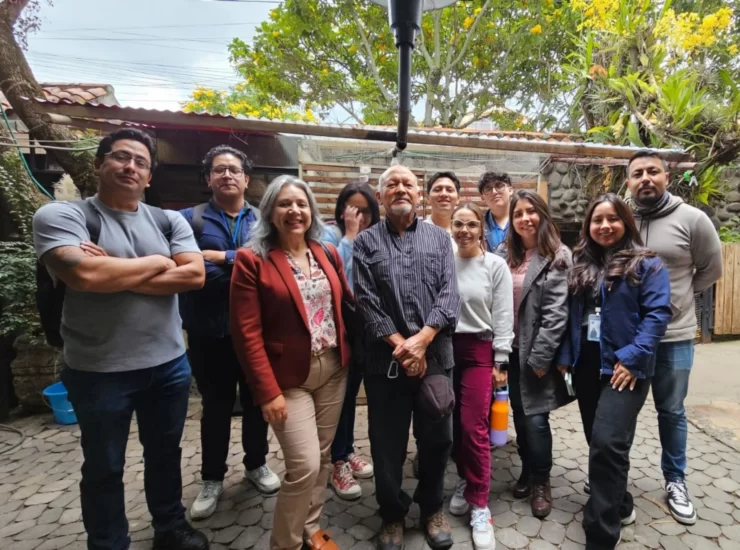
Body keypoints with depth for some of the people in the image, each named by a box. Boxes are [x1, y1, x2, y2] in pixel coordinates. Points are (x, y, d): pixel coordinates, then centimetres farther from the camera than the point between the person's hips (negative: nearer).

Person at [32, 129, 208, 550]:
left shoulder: (169, 221, 3)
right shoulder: (61, 215, -7)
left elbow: (195, 275, -11)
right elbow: (84, 274, -26)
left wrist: (115, 274, -17)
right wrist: (157, 263, -13)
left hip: (169, 365, 4)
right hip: (99, 371, -3)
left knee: (165, 453, 22)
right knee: (104, 469, 17)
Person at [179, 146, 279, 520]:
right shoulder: (189, 219, -2)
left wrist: (222, 257, -15)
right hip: (209, 332, -1)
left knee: (256, 399, 16)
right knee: (216, 405, 14)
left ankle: (257, 463, 38)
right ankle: (212, 479, 33)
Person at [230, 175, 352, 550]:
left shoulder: (329, 255, 6)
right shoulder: (251, 259, -10)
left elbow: (345, 306, 11)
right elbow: (247, 333, -13)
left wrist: (348, 354, 2)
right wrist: (268, 391, -15)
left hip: (333, 371, 5)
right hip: (289, 378, -5)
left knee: (322, 457, 16)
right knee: (305, 465, -4)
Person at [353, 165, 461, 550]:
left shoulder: (439, 238, 9)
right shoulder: (366, 242, 5)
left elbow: (449, 294, -1)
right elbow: (366, 301, -4)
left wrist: (423, 338, -14)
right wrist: (399, 344, -12)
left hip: (435, 355, 1)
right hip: (385, 359, -1)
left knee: (437, 437, 13)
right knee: (387, 443, 10)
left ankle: (432, 507, 39)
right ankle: (392, 513, 35)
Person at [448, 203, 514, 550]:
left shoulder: (496, 266, -2)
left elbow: (503, 317, -2)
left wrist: (500, 362, -4)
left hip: (479, 350, -2)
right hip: (445, 348, 3)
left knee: (475, 428, -3)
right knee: (454, 424, 11)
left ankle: (480, 507, 14)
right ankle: (466, 481, 35)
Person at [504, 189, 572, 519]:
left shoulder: (557, 256, -9)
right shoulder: (510, 257, 9)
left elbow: (557, 312, -15)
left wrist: (540, 356, -17)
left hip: (537, 352, -5)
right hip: (513, 349, 6)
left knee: (536, 418, 0)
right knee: (519, 414, 15)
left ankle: (541, 482, 22)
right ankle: (527, 472, 34)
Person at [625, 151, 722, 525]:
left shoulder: (692, 219, -6)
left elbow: (711, 269, 6)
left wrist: (680, 296, 5)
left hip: (674, 335, -1)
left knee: (672, 412, 15)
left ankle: (675, 481, 36)